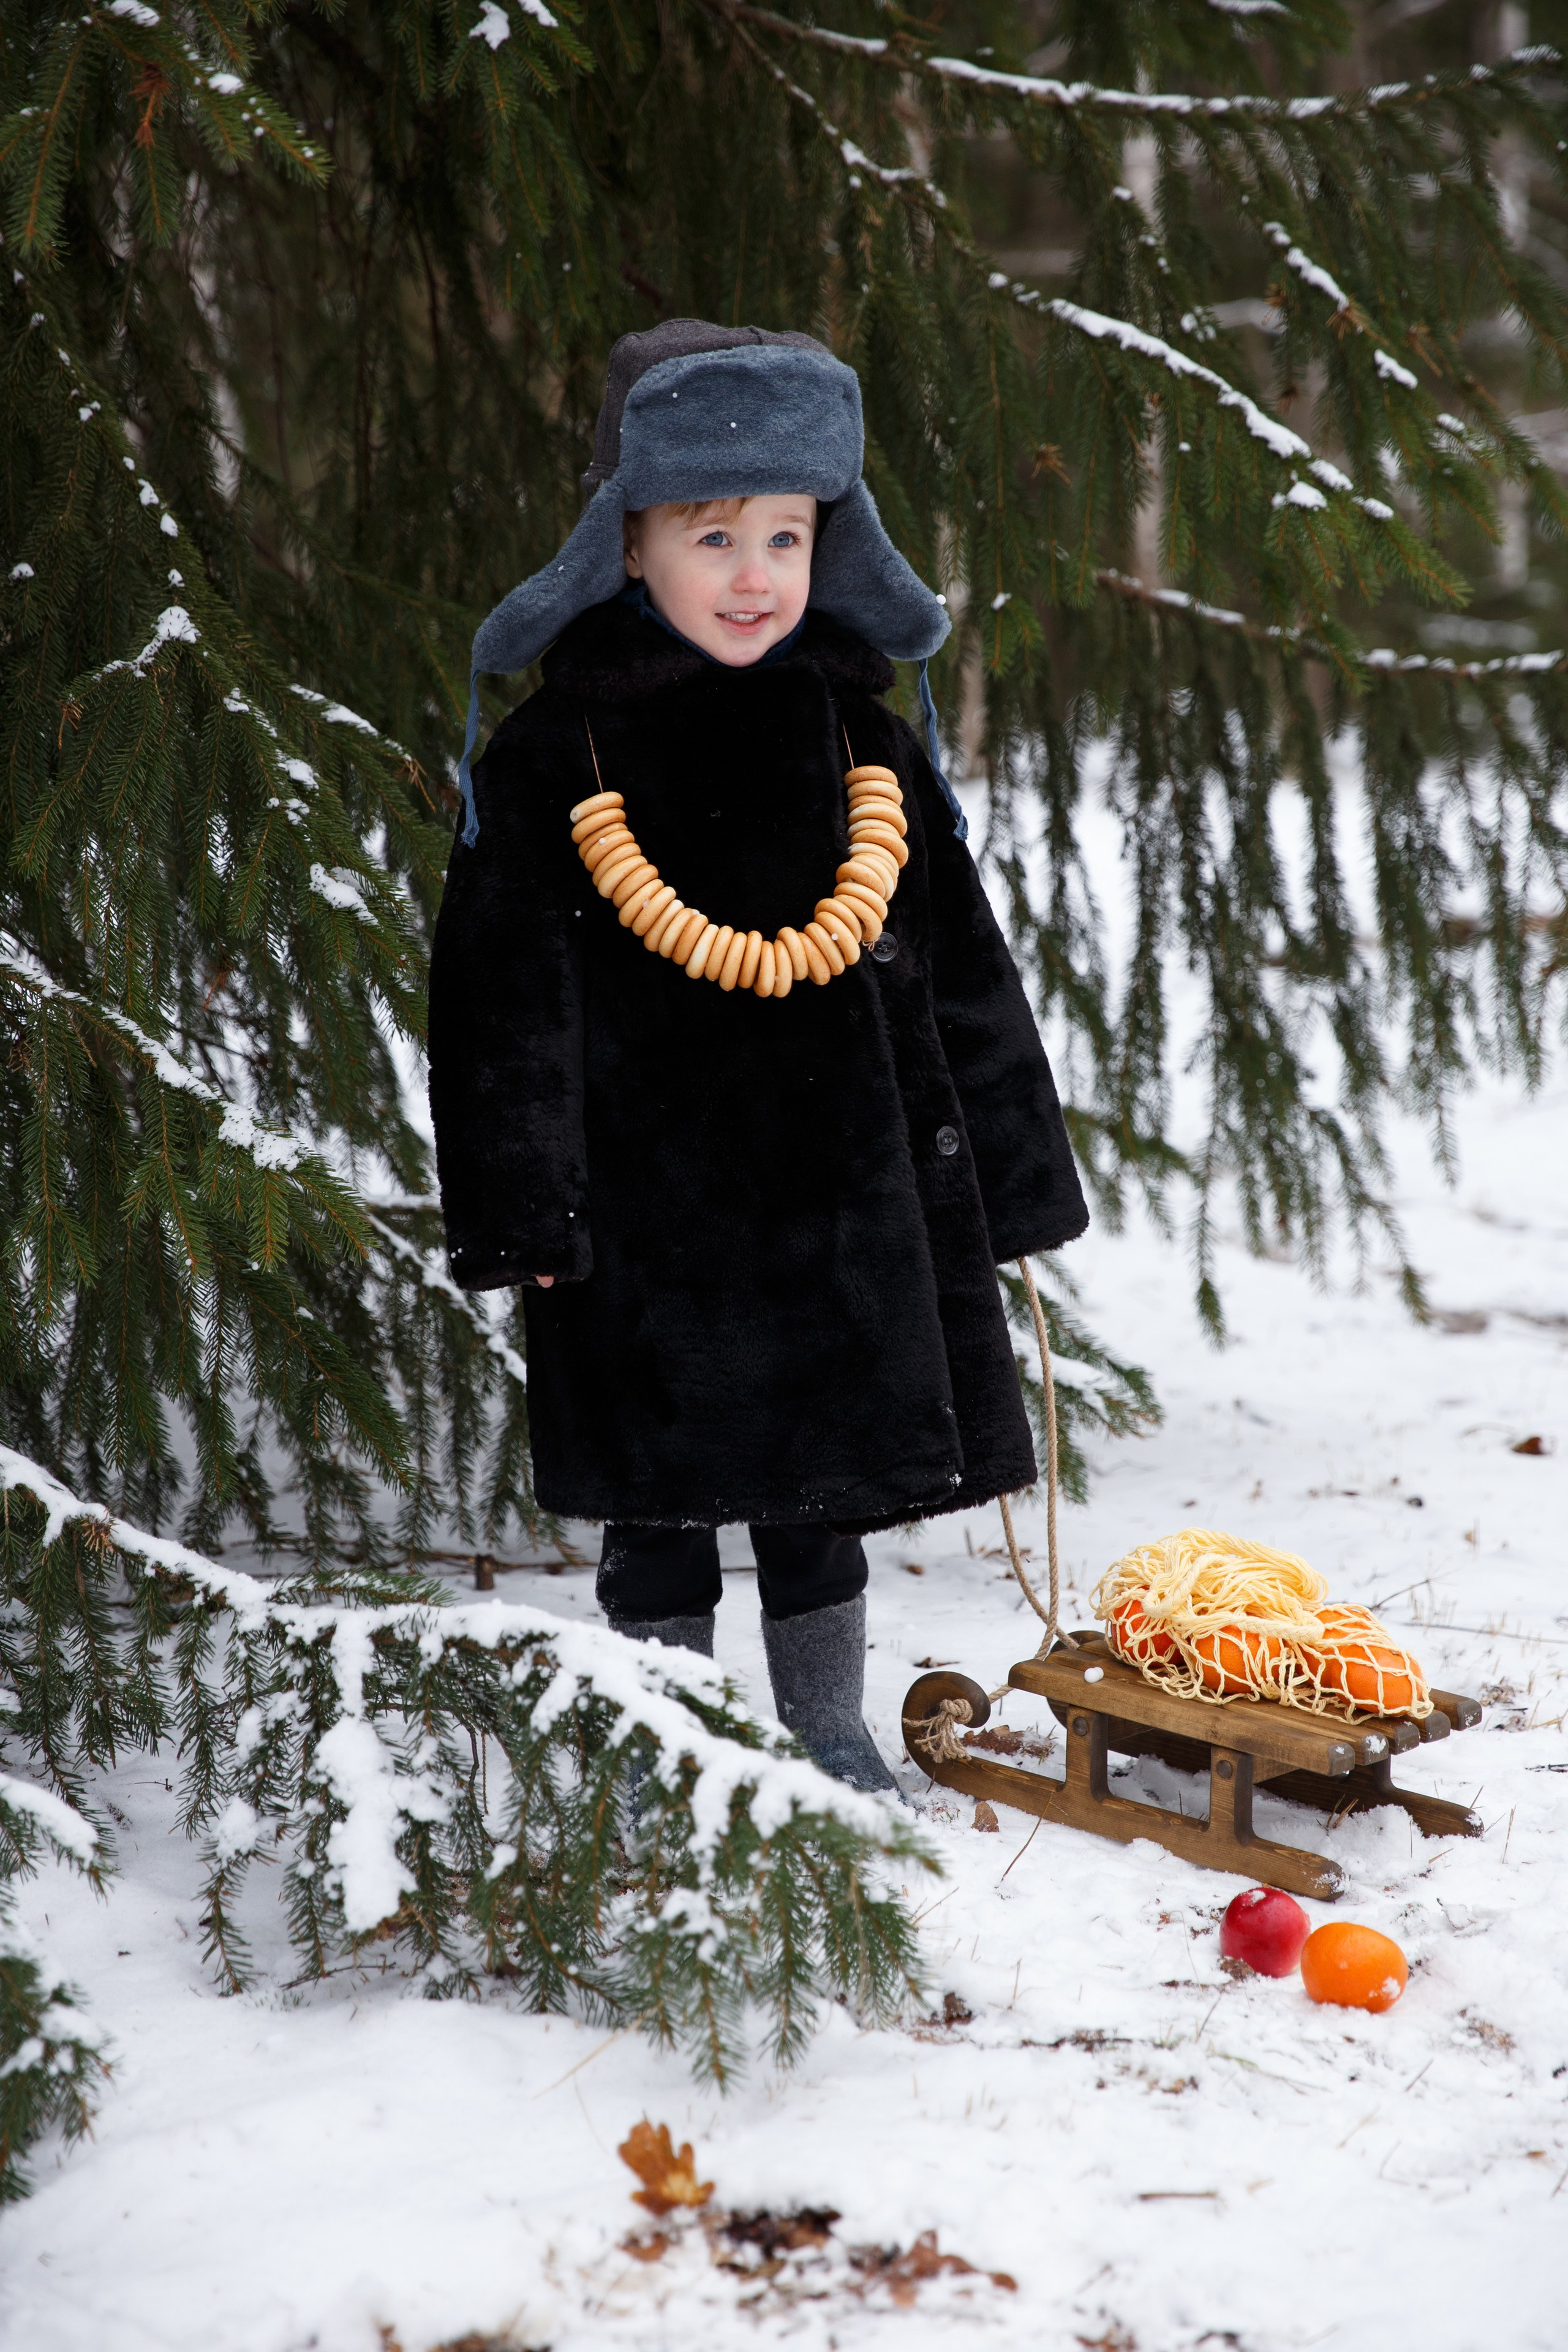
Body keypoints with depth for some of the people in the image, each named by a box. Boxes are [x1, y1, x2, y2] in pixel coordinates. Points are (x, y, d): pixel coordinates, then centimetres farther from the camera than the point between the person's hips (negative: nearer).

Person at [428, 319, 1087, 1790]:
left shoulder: (861, 746, 6)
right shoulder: (554, 762, -4)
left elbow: (959, 979, 10)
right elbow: (505, 1004, -5)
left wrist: (1004, 1178, 8)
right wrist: (522, 1214, -11)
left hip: (839, 1194, 3)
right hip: (648, 1210, -2)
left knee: (824, 1489, 13)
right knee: (661, 1503, 7)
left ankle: (829, 1737, 28)